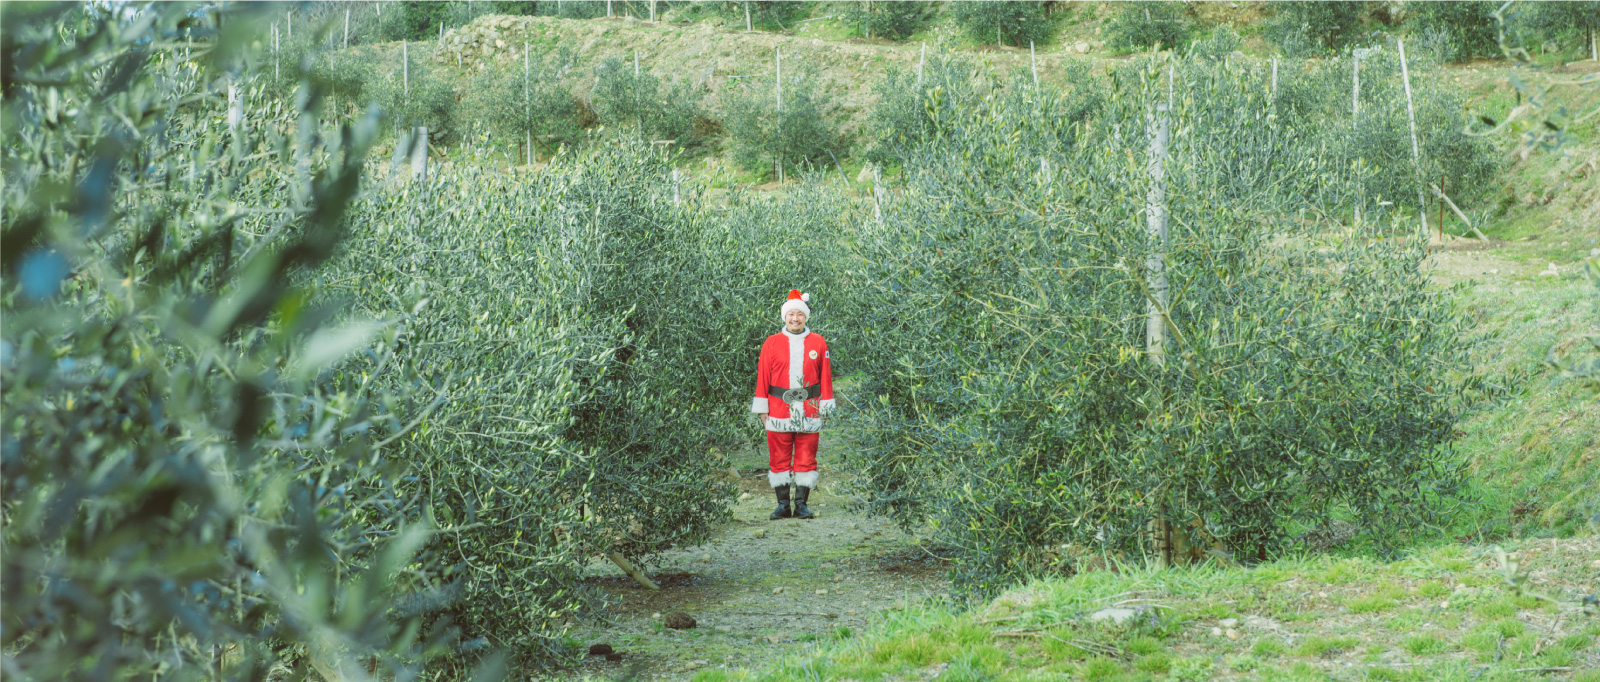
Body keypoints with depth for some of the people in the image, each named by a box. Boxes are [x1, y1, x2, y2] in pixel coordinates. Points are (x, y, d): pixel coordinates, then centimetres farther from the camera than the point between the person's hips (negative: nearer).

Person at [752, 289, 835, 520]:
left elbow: (825, 377, 7)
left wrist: (825, 407, 3)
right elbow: (763, 377, 4)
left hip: (809, 412, 0)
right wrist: (762, 409, 0)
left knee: (806, 458, 2)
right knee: (780, 459, 2)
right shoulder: (771, 343, 4)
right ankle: (783, 505, 9)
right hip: (779, 411, 0)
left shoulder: (818, 343, 6)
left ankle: (801, 504, 9)